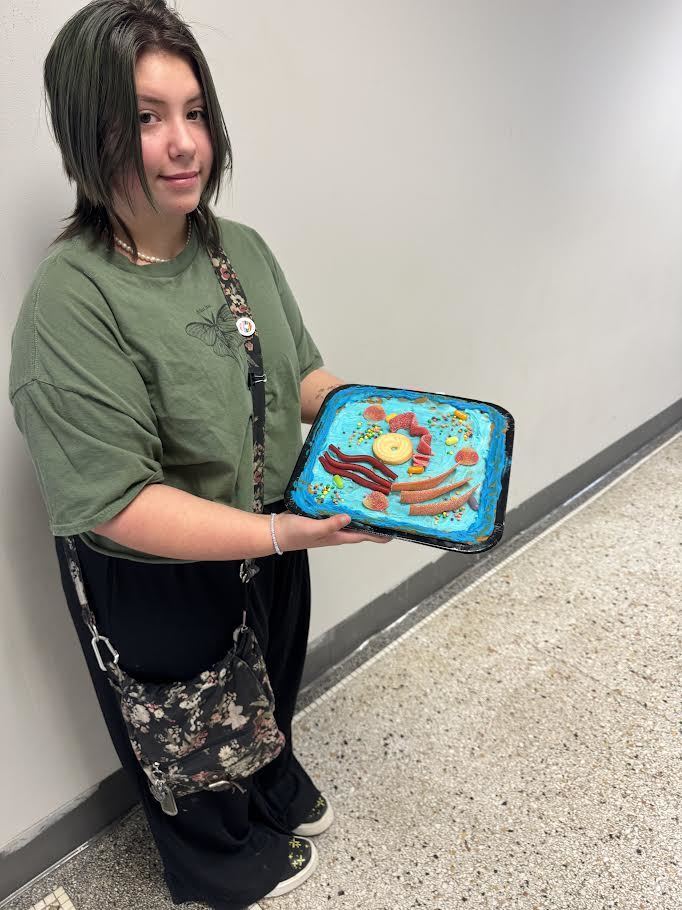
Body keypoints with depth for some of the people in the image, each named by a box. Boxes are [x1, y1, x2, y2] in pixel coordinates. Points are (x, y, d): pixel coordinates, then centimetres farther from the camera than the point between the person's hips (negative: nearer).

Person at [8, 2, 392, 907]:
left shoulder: (242, 248, -5)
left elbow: (301, 373, 4)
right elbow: (115, 502, -30)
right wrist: (283, 532, -34)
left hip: (272, 545, 6)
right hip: (160, 587, -6)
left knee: (271, 693, 33)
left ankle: (278, 792, 67)